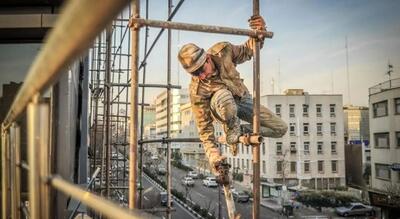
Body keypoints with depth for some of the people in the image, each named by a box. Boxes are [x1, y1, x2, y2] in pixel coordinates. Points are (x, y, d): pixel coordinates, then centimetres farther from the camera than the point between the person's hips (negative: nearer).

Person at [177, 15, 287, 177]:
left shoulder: (223, 51, -24)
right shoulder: (196, 90, -31)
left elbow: (247, 51, -4)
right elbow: (204, 127, -27)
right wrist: (213, 155, -37)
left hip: (243, 99, 4)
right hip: (223, 108, -4)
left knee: (280, 129, -9)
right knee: (223, 96, -44)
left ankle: (243, 131, 12)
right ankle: (232, 132, -15)